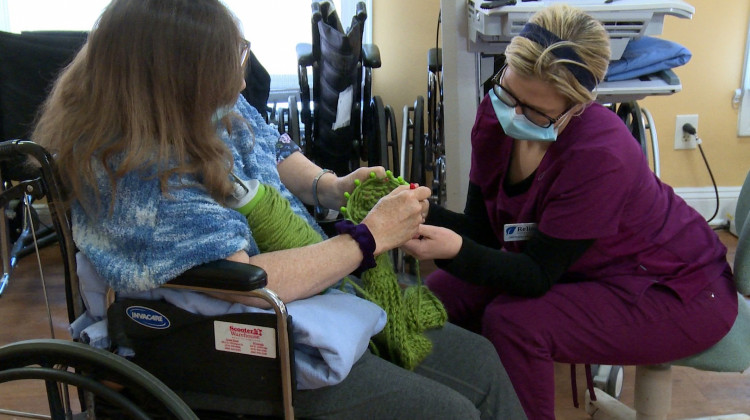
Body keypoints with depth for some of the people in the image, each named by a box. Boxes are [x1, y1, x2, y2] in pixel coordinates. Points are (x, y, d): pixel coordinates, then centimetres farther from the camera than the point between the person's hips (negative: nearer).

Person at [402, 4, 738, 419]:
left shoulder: (601, 155, -33)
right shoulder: (495, 113, -14)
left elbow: (537, 276, -28)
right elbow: (482, 231, -12)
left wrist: (457, 252, -44)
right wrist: (421, 213, -30)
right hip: (582, 268, 7)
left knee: (512, 322, -27)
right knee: (443, 293, -5)